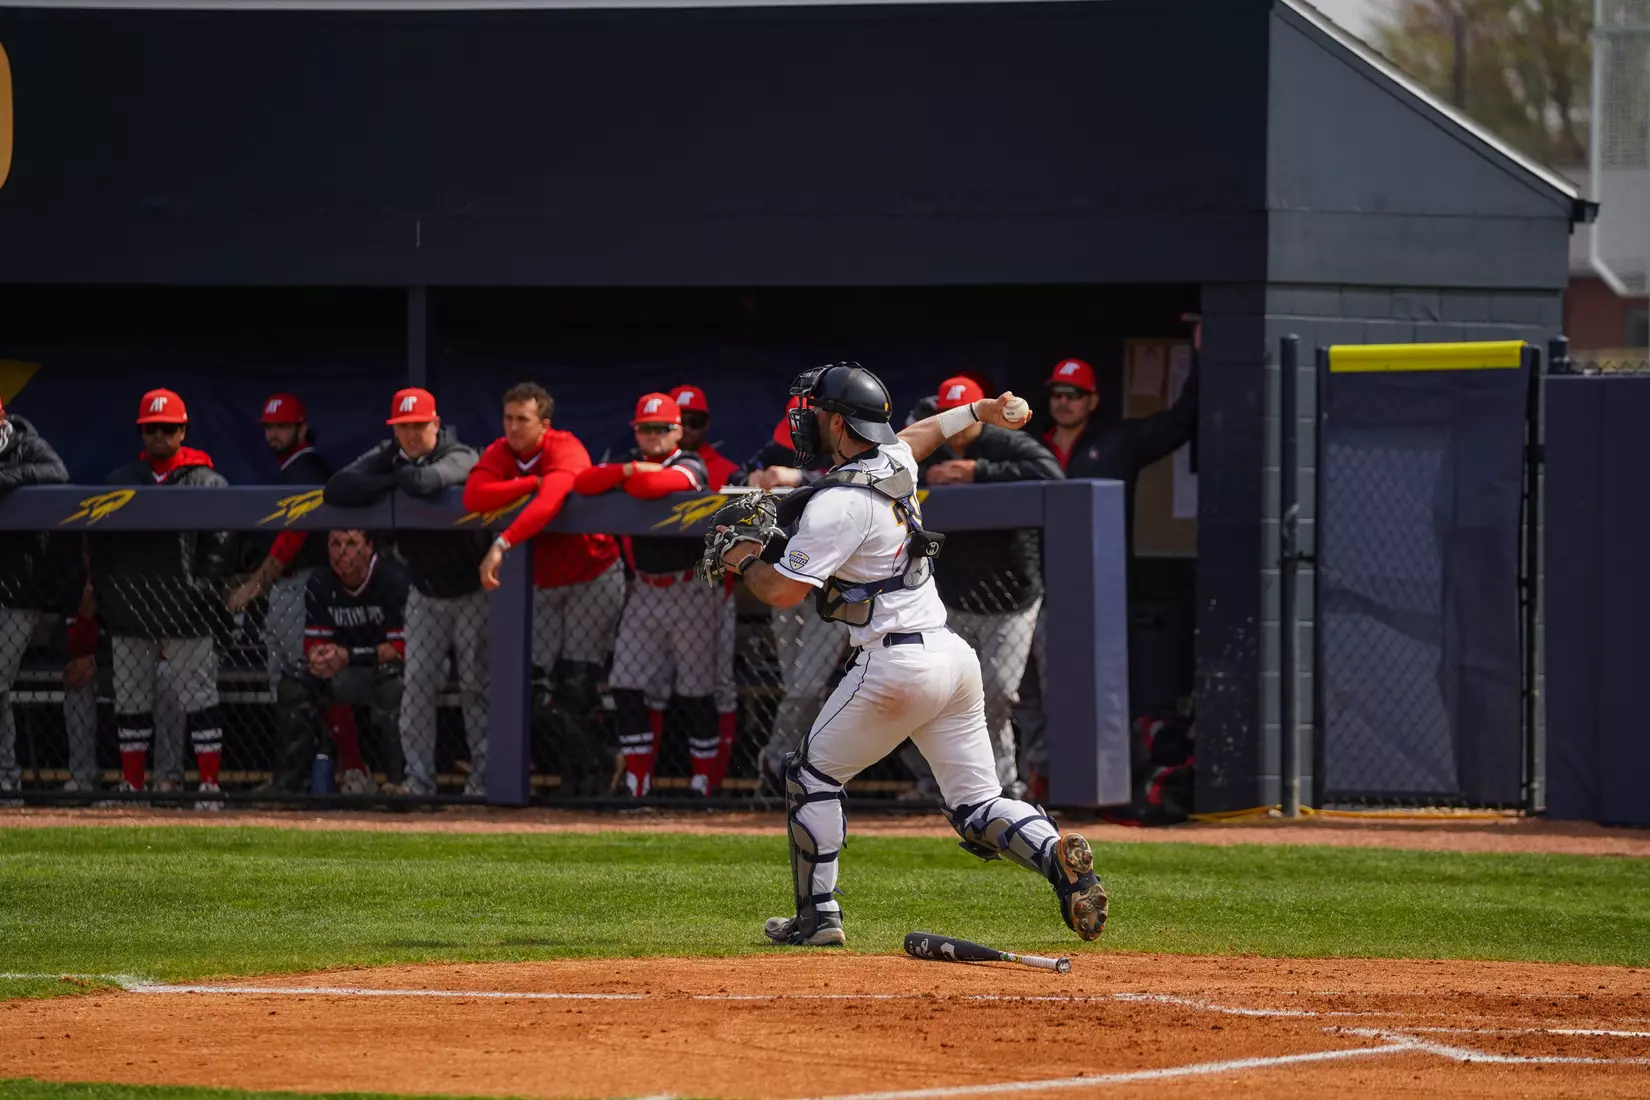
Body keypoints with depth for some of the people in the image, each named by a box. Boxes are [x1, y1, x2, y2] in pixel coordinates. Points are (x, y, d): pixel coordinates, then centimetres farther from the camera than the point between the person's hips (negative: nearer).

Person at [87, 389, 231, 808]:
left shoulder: (207, 482, 1)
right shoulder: (119, 482, 12)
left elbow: (218, 546, -2)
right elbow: (98, 543, 13)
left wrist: (201, 592, -11)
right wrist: (105, 593, 3)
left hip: (186, 616, -4)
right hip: (130, 617, 4)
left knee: (198, 698, -6)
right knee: (130, 702, 8)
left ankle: (210, 785, -3)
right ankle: (130, 785, 16)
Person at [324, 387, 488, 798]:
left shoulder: (461, 458, -19)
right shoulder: (387, 457, -4)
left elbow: (423, 481, -41)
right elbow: (337, 490, -19)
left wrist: (393, 476, -18)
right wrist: (395, 481, -23)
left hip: (471, 592, -5)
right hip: (424, 593, 5)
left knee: (477, 685, -2)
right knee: (417, 683, -2)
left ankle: (483, 779, 2)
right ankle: (418, 779, 0)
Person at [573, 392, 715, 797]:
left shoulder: (690, 467, -9)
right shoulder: (630, 464, 9)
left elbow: (651, 486, -29)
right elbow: (583, 482, -7)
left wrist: (623, 478, -8)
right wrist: (630, 470, -17)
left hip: (691, 591, -6)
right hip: (645, 591, 6)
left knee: (696, 692, 0)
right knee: (627, 687, -1)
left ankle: (703, 779, 9)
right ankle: (636, 781, 3)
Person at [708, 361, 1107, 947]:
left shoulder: (837, 503, -15)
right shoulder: (897, 461, 11)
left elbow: (783, 591, -16)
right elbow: (918, 435, 36)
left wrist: (742, 559, 3)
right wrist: (981, 411, 53)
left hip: (897, 665, -8)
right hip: (953, 653, 8)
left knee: (813, 774, 11)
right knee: (978, 806, 7)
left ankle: (818, 916, 12)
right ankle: (1055, 852, -21)